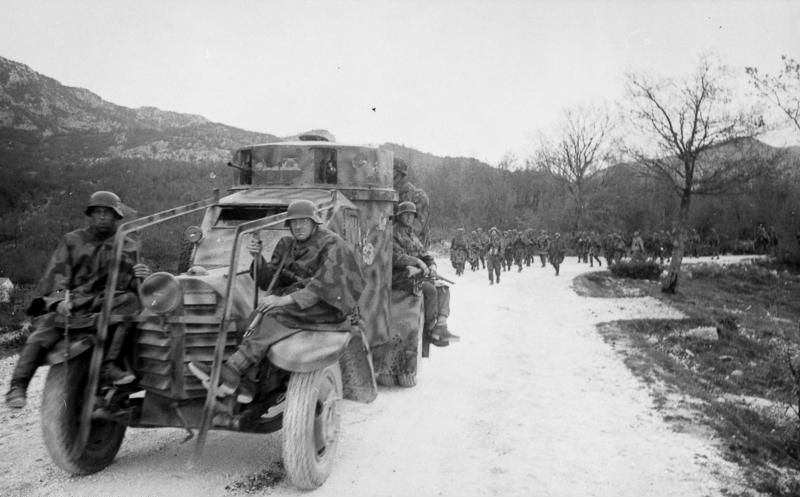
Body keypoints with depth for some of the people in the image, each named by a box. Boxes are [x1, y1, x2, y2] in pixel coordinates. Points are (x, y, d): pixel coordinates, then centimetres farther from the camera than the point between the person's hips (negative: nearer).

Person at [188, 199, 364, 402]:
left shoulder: (332, 244, -10)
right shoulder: (287, 245, 10)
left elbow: (324, 285, -22)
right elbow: (268, 281, 7)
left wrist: (286, 299, -30)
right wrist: (257, 257, -12)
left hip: (328, 304, -7)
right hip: (296, 297, 7)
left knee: (279, 313, -29)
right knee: (261, 311, -21)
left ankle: (230, 373, -31)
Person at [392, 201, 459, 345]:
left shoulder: (412, 234, 22)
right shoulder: (393, 233, -6)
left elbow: (423, 253, 19)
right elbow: (396, 257, -17)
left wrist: (432, 265, -2)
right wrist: (418, 262, -22)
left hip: (415, 273, 9)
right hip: (400, 276, -8)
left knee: (443, 288, -9)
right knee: (430, 289, -27)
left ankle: (441, 327, -18)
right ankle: (430, 330, -16)